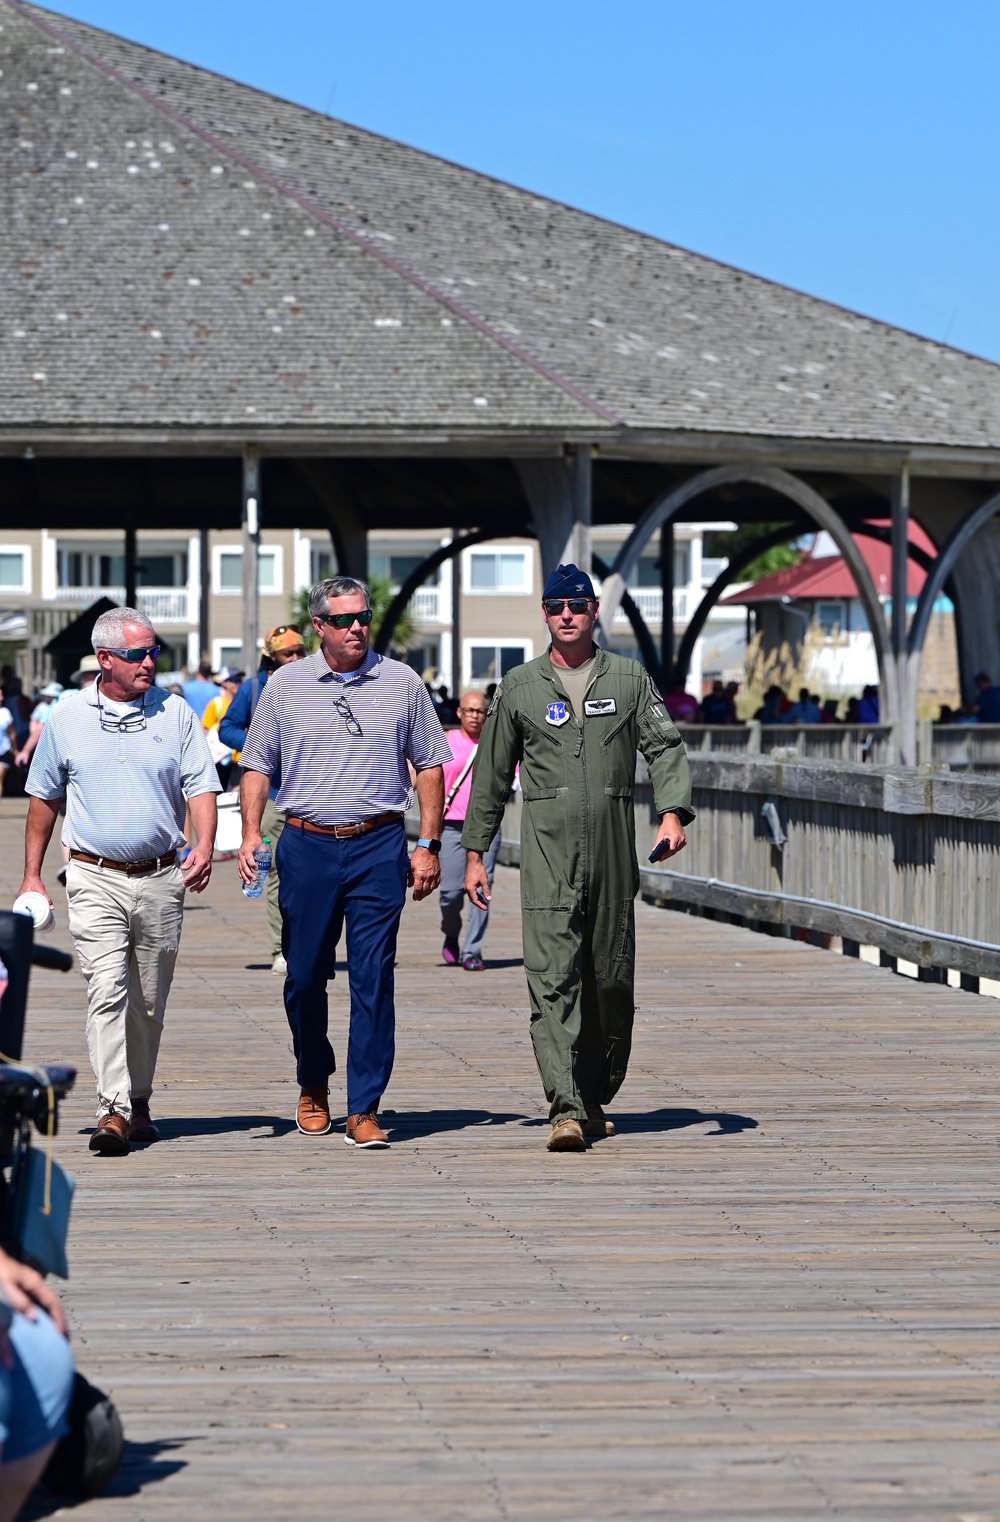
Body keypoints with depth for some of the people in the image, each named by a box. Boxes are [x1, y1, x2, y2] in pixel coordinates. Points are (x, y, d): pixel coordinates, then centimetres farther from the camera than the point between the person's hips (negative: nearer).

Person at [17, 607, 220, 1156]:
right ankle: (113, 1110, -18)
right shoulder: (67, 719, 4)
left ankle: (138, 1099, 26)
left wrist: (204, 846, -18)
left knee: (149, 1000, 9)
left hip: (161, 879, 2)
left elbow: (201, 786, 0)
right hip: (95, 879, -2)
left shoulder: (176, 714, 4)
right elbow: (43, 798, 13)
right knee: (107, 989, -14)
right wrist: (32, 874, 12)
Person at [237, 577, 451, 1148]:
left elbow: (430, 766, 9)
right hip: (306, 845, 1)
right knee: (305, 976, 6)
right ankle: (314, 1085, 29)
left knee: (374, 978, -6)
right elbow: (258, 766, 10)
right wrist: (251, 834, -4)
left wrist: (428, 845, 2)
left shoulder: (402, 683, 5)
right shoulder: (285, 685, 6)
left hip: (379, 848, -1)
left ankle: (365, 1107, -3)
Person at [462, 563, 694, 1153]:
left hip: (614, 857, 1)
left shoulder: (630, 680, 11)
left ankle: (596, 1099, 22)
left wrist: (673, 811, -15)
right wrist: (475, 851, 11)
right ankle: (567, 1110, -19)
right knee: (552, 980, -13)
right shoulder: (519, 688, 11)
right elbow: (491, 775, 15)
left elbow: (666, 747, 3)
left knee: (611, 982, 6)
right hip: (547, 856, -1)